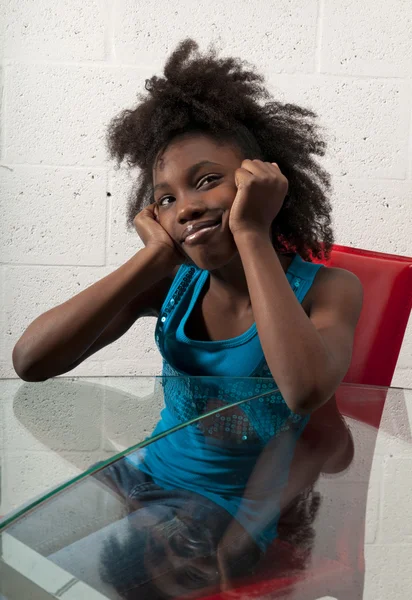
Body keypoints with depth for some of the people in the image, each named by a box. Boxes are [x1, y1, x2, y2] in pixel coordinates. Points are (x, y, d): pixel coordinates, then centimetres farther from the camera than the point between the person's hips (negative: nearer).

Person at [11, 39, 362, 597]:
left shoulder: (328, 288, -12)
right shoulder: (173, 281, -5)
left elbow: (306, 391, -36)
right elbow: (30, 361, -16)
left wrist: (251, 233, -27)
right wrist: (157, 253, -18)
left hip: (235, 508, -3)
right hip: (144, 474, 4)